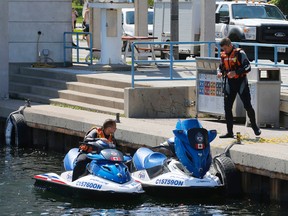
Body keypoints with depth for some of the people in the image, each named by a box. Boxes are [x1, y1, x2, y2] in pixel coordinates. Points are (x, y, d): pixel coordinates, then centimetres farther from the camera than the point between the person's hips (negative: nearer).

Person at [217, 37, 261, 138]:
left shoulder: (240, 53, -11)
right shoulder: (223, 55, 7)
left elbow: (248, 67, -15)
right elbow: (221, 67, 20)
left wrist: (236, 72, -27)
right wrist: (219, 72, -4)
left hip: (241, 82, -5)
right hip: (229, 83, 5)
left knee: (247, 106, -2)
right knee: (227, 107, 1)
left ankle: (254, 126, 19)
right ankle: (230, 132, 7)